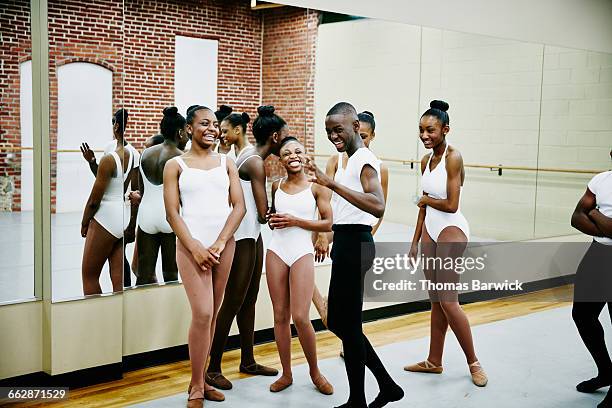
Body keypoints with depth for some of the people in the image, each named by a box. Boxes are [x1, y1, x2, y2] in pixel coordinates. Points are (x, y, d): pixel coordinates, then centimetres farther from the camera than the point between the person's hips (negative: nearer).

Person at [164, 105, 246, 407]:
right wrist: (195, 247, -12)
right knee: (202, 314, -11)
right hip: (191, 245, -4)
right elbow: (172, 212, -2)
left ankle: (199, 379, 20)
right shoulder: (175, 165, 4)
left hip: (224, 245, 4)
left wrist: (219, 243, -7)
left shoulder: (226, 163, 12)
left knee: (212, 314, 7)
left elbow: (239, 206, 4)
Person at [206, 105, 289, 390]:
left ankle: (248, 361, 27)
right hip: (242, 237, -10)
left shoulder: (252, 155, 10)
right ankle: (213, 369, 7)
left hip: (251, 235, 10)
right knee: (233, 303, -3)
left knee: (249, 299, 15)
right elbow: (263, 214, -16)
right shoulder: (256, 163, -17)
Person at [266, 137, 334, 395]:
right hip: (276, 251, 4)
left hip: (302, 253, -3)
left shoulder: (316, 187, -2)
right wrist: (272, 220, 1)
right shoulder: (276, 186, 9)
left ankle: (315, 371, 13)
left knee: (300, 317, -8)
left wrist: (295, 221, -13)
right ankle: (286, 374, 18)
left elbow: (328, 224, -5)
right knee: (280, 316, 5)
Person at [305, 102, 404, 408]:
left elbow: (378, 206, -32)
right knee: (339, 322, 15)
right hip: (346, 244, 10)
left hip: (355, 245, -10)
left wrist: (332, 184, -37)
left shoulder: (364, 158, -13)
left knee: (348, 324, -2)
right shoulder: (351, 159, 16)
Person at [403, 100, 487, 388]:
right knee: (436, 302, 13)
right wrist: (415, 242, 16)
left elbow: (451, 205, -20)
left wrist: (426, 199, -2)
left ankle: (473, 363, 7)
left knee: (448, 302, -9)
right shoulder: (426, 160, 10)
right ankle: (434, 362, 23)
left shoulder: (453, 157, -14)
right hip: (430, 230, 8)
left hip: (452, 230, -8)